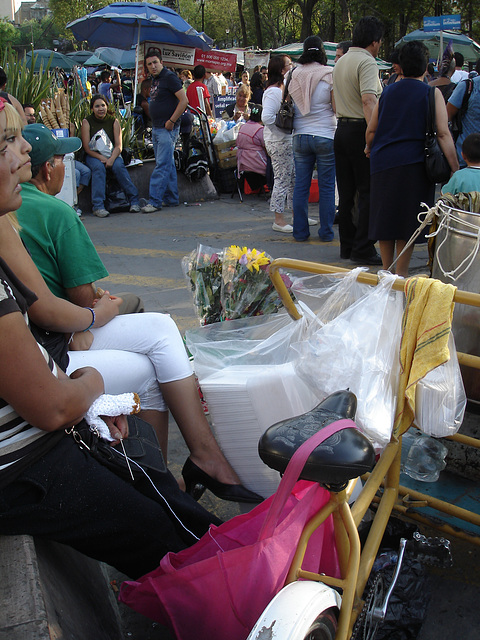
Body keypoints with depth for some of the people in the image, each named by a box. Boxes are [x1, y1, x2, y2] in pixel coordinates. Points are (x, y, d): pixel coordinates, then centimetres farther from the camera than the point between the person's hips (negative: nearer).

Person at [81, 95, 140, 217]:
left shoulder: (113, 121, 4)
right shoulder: (87, 122, -1)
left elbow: (119, 146, -3)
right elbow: (87, 148, -7)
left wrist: (111, 159, -22)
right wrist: (102, 158, -20)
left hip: (112, 154, 1)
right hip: (93, 156, -1)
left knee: (118, 166, -30)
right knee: (99, 168, -33)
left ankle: (134, 200, -26)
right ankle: (98, 206, -38)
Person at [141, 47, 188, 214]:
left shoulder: (169, 77, -10)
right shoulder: (155, 80, 16)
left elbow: (184, 100, -17)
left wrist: (171, 121, -17)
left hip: (168, 129, -9)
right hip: (156, 128, 10)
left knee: (162, 165, -10)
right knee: (168, 164, 13)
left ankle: (154, 201, -12)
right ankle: (171, 199, 19)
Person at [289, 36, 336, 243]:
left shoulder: (294, 74, 4)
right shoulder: (329, 75, -6)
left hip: (300, 136, 3)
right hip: (325, 135, -3)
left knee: (301, 185, 8)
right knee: (326, 186, 4)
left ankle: (300, 231, 12)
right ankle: (326, 232, 9)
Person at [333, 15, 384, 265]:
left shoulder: (340, 62, 15)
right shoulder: (367, 61, -12)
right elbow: (368, 100, -24)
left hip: (341, 129, 8)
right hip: (360, 131, -8)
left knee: (346, 192, 11)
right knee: (368, 193, -4)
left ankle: (347, 245, 17)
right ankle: (363, 250, -3)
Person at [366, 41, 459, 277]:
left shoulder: (387, 92, 11)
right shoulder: (431, 93, -1)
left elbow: (371, 129, 13)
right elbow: (443, 134, -8)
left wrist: (369, 148, 33)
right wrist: (455, 169, -7)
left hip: (383, 162, 4)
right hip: (414, 164, -3)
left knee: (385, 216, 12)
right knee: (408, 220, 3)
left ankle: (386, 271, 19)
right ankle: (400, 274, 5)